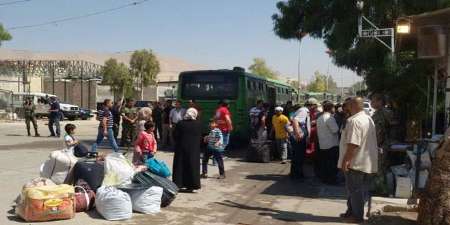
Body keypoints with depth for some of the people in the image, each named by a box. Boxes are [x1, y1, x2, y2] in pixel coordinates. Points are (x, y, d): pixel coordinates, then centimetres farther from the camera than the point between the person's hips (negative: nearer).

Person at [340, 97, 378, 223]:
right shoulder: (369, 119, 12)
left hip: (356, 162, -9)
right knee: (363, 189, 16)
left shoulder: (354, 120, -19)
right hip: (369, 162, 9)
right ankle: (359, 213, 26)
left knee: (355, 190, 2)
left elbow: (353, 144, -26)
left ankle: (357, 216, 9)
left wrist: (345, 160, -21)